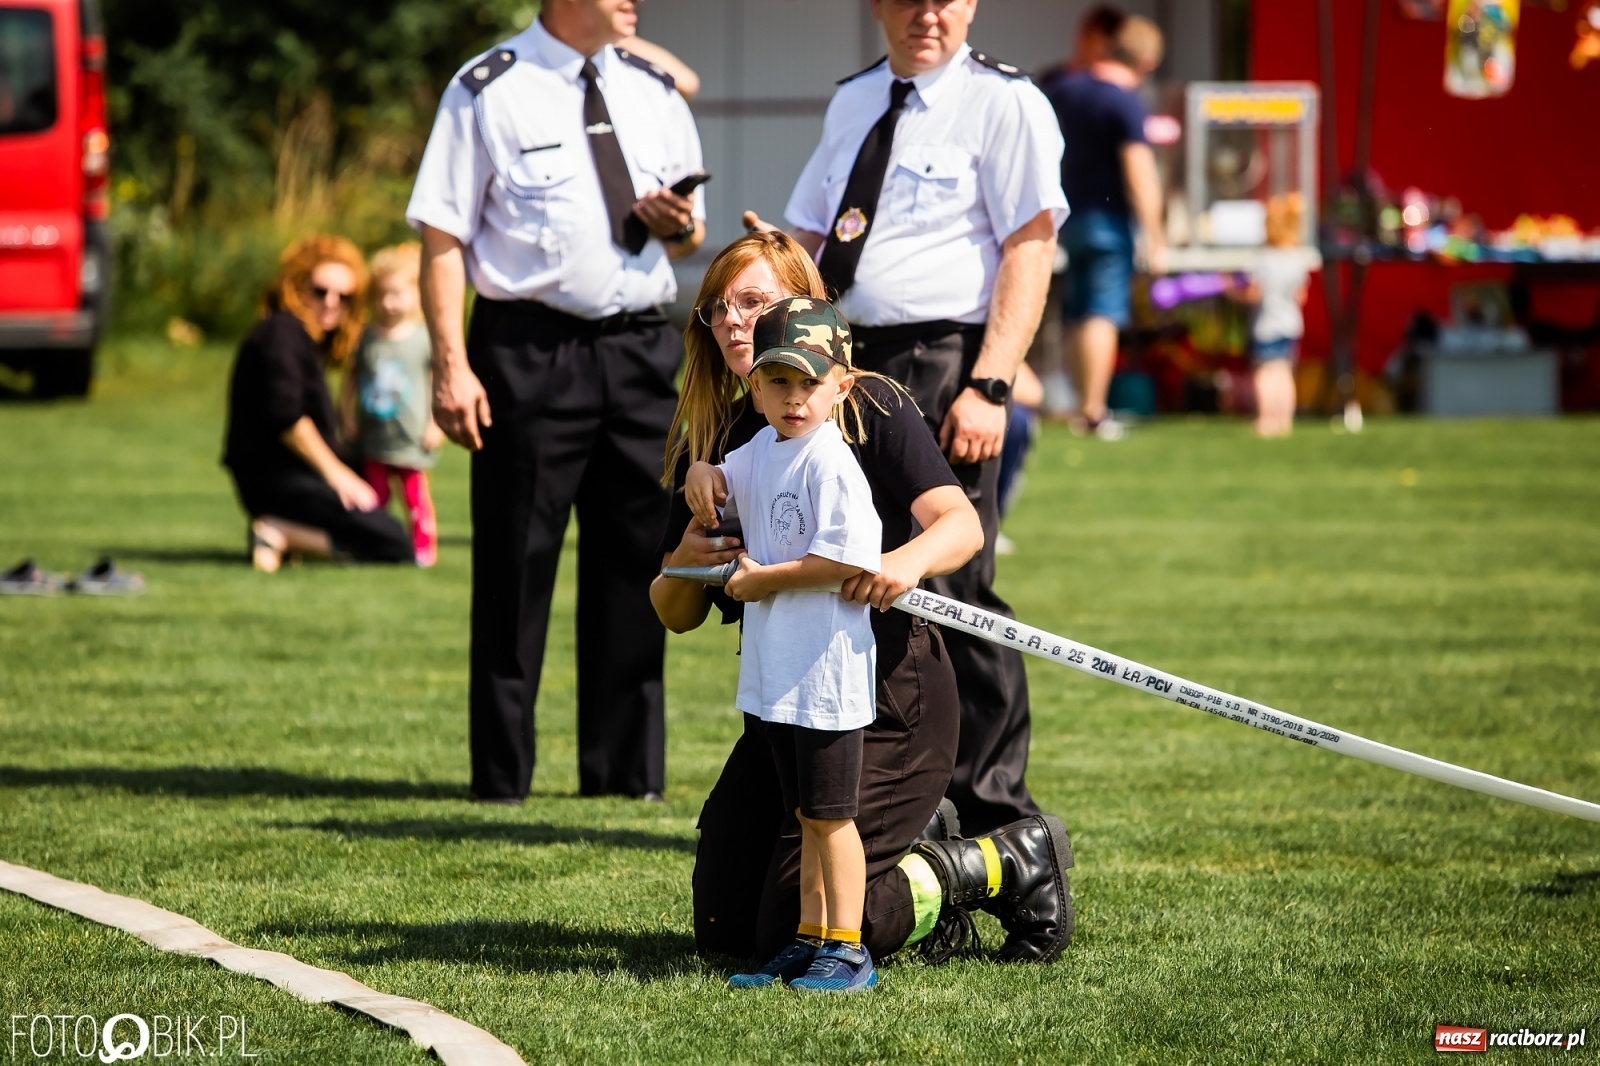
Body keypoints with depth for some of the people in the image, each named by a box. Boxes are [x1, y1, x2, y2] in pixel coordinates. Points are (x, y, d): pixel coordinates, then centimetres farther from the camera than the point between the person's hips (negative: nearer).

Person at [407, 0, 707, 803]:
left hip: (642, 349, 5)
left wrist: (679, 226, -3)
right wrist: (451, 365, -13)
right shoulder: (488, 94, -2)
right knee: (516, 565, -1)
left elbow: (691, 240, 21)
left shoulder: (654, 94, 14)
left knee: (637, 558, 7)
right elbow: (443, 235, -5)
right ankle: (501, 777, 7)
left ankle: (626, 769, 16)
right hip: (530, 351, -5)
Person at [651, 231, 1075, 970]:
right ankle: (916, 844, 25)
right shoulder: (712, 443, 7)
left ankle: (1011, 864, 5)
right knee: (722, 929, 7)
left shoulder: (869, 410, -8)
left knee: (794, 930, -15)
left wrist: (910, 560, -42)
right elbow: (676, 616, 9)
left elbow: (963, 524, -20)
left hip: (888, 694, -7)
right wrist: (687, 565, -15)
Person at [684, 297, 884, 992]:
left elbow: (849, 557, -25)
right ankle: (809, 942, 21)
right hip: (776, 668, 9)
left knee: (829, 813, -4)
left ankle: (847, 953, 0)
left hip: (826, 668, -9)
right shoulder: (761, 452, 12)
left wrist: (761, 580, -16)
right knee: (807, 813, 15)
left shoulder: (829, 462, -16)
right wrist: (703, 474, 7)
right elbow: (723, 482, 32)